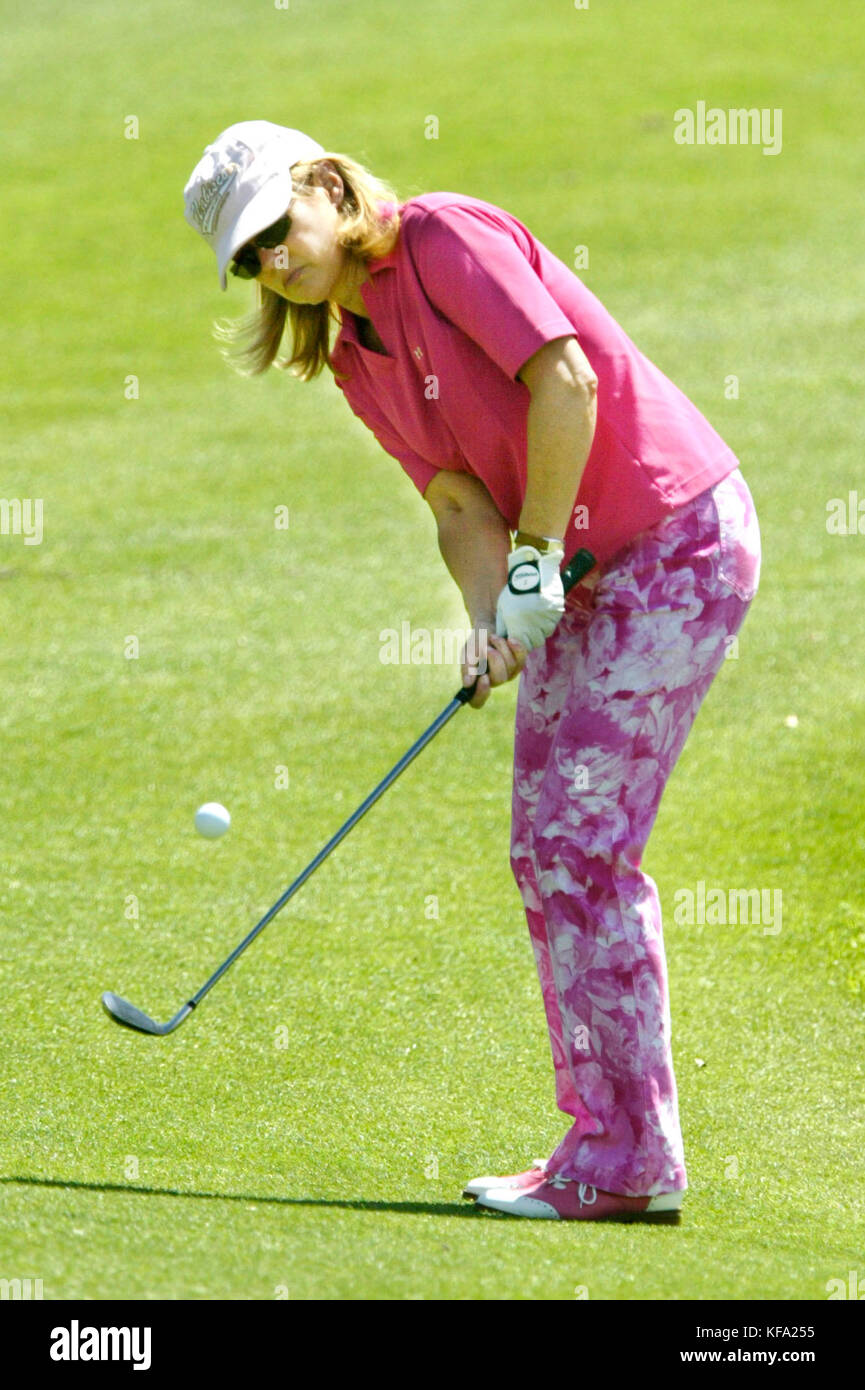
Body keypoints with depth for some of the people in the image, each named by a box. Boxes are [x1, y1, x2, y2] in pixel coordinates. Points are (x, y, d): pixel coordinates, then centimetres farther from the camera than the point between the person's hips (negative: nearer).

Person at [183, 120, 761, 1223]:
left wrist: (534, 557, -18)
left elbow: (567, 384, -21)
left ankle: (626, 1161, -10)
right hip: (585, 574, 9)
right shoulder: (352, 359, 11)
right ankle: (610, 1146, 12)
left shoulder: (446, 237, -13)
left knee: (582, 842, -12)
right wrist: (491, 621, -14)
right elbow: (460, 502, 5)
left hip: (678, 540, -9)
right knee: (546, 848, 7)